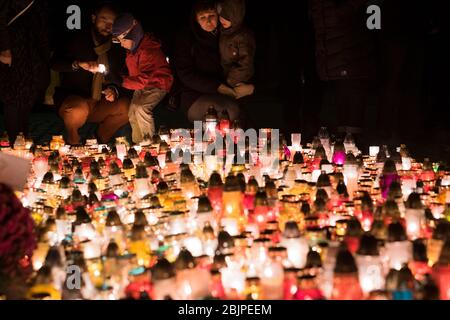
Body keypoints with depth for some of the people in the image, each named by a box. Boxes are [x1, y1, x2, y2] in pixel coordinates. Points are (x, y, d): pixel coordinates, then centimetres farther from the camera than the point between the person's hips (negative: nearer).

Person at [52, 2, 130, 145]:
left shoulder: (117, 49, 9)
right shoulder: (78, 40, -1)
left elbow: (118, 79, 13)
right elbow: (55, 63, -11)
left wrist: (114, 90, -11)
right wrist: (78, 64, -29)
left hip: (99, 106, 4)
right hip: (71, 100, -4)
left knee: (126, 106, -22)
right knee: (80, 109, -38)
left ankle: (101, 140, 1)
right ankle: (73, 142, -6)